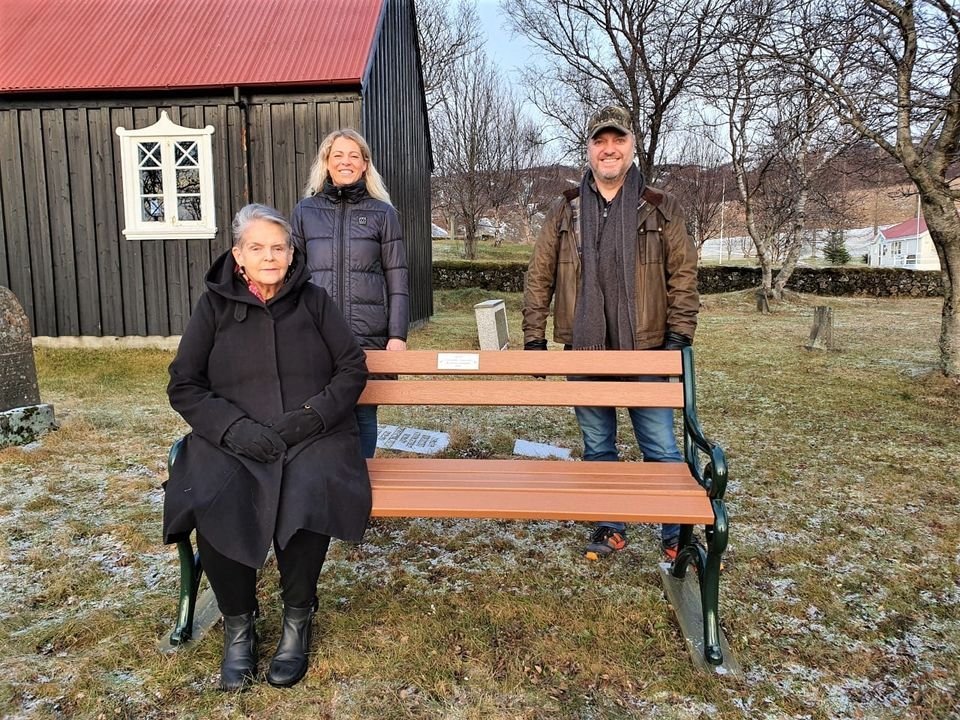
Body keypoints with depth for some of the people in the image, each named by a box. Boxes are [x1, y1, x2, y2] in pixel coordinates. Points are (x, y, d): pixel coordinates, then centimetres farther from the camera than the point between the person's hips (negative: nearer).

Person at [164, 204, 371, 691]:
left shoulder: (313, 301, 10)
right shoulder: (214, 305, 10)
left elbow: (353, 368, 8)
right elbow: (184, 386, 6)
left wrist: (316, 411, -10)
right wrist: (233, 426, -11)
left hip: (314, 437, 0)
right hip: (233, 442, 1)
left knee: (310, 494, -33)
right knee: (209, 499, -30)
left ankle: (298, 617, -8)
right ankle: (238, 623, -7)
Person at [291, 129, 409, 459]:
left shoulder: (383, 213, 4)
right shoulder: (305, 211, 8)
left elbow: (397, 280, 1)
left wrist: (398, 334, -5)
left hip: (369, 336, -1)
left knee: (363, 414, 6)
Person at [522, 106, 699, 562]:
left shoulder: (662, 210, 3)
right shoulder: (565, 211, 7)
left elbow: (683, 275, 2)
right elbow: (539, 277, 7)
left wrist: (679, 337, -5)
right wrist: (534, 337, 2)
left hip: (645, 351, -2)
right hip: (584, 352, 2)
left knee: (660, 447, 4)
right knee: (597, 448, 13)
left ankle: (677, 533, 19)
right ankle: (610, 528, 28)